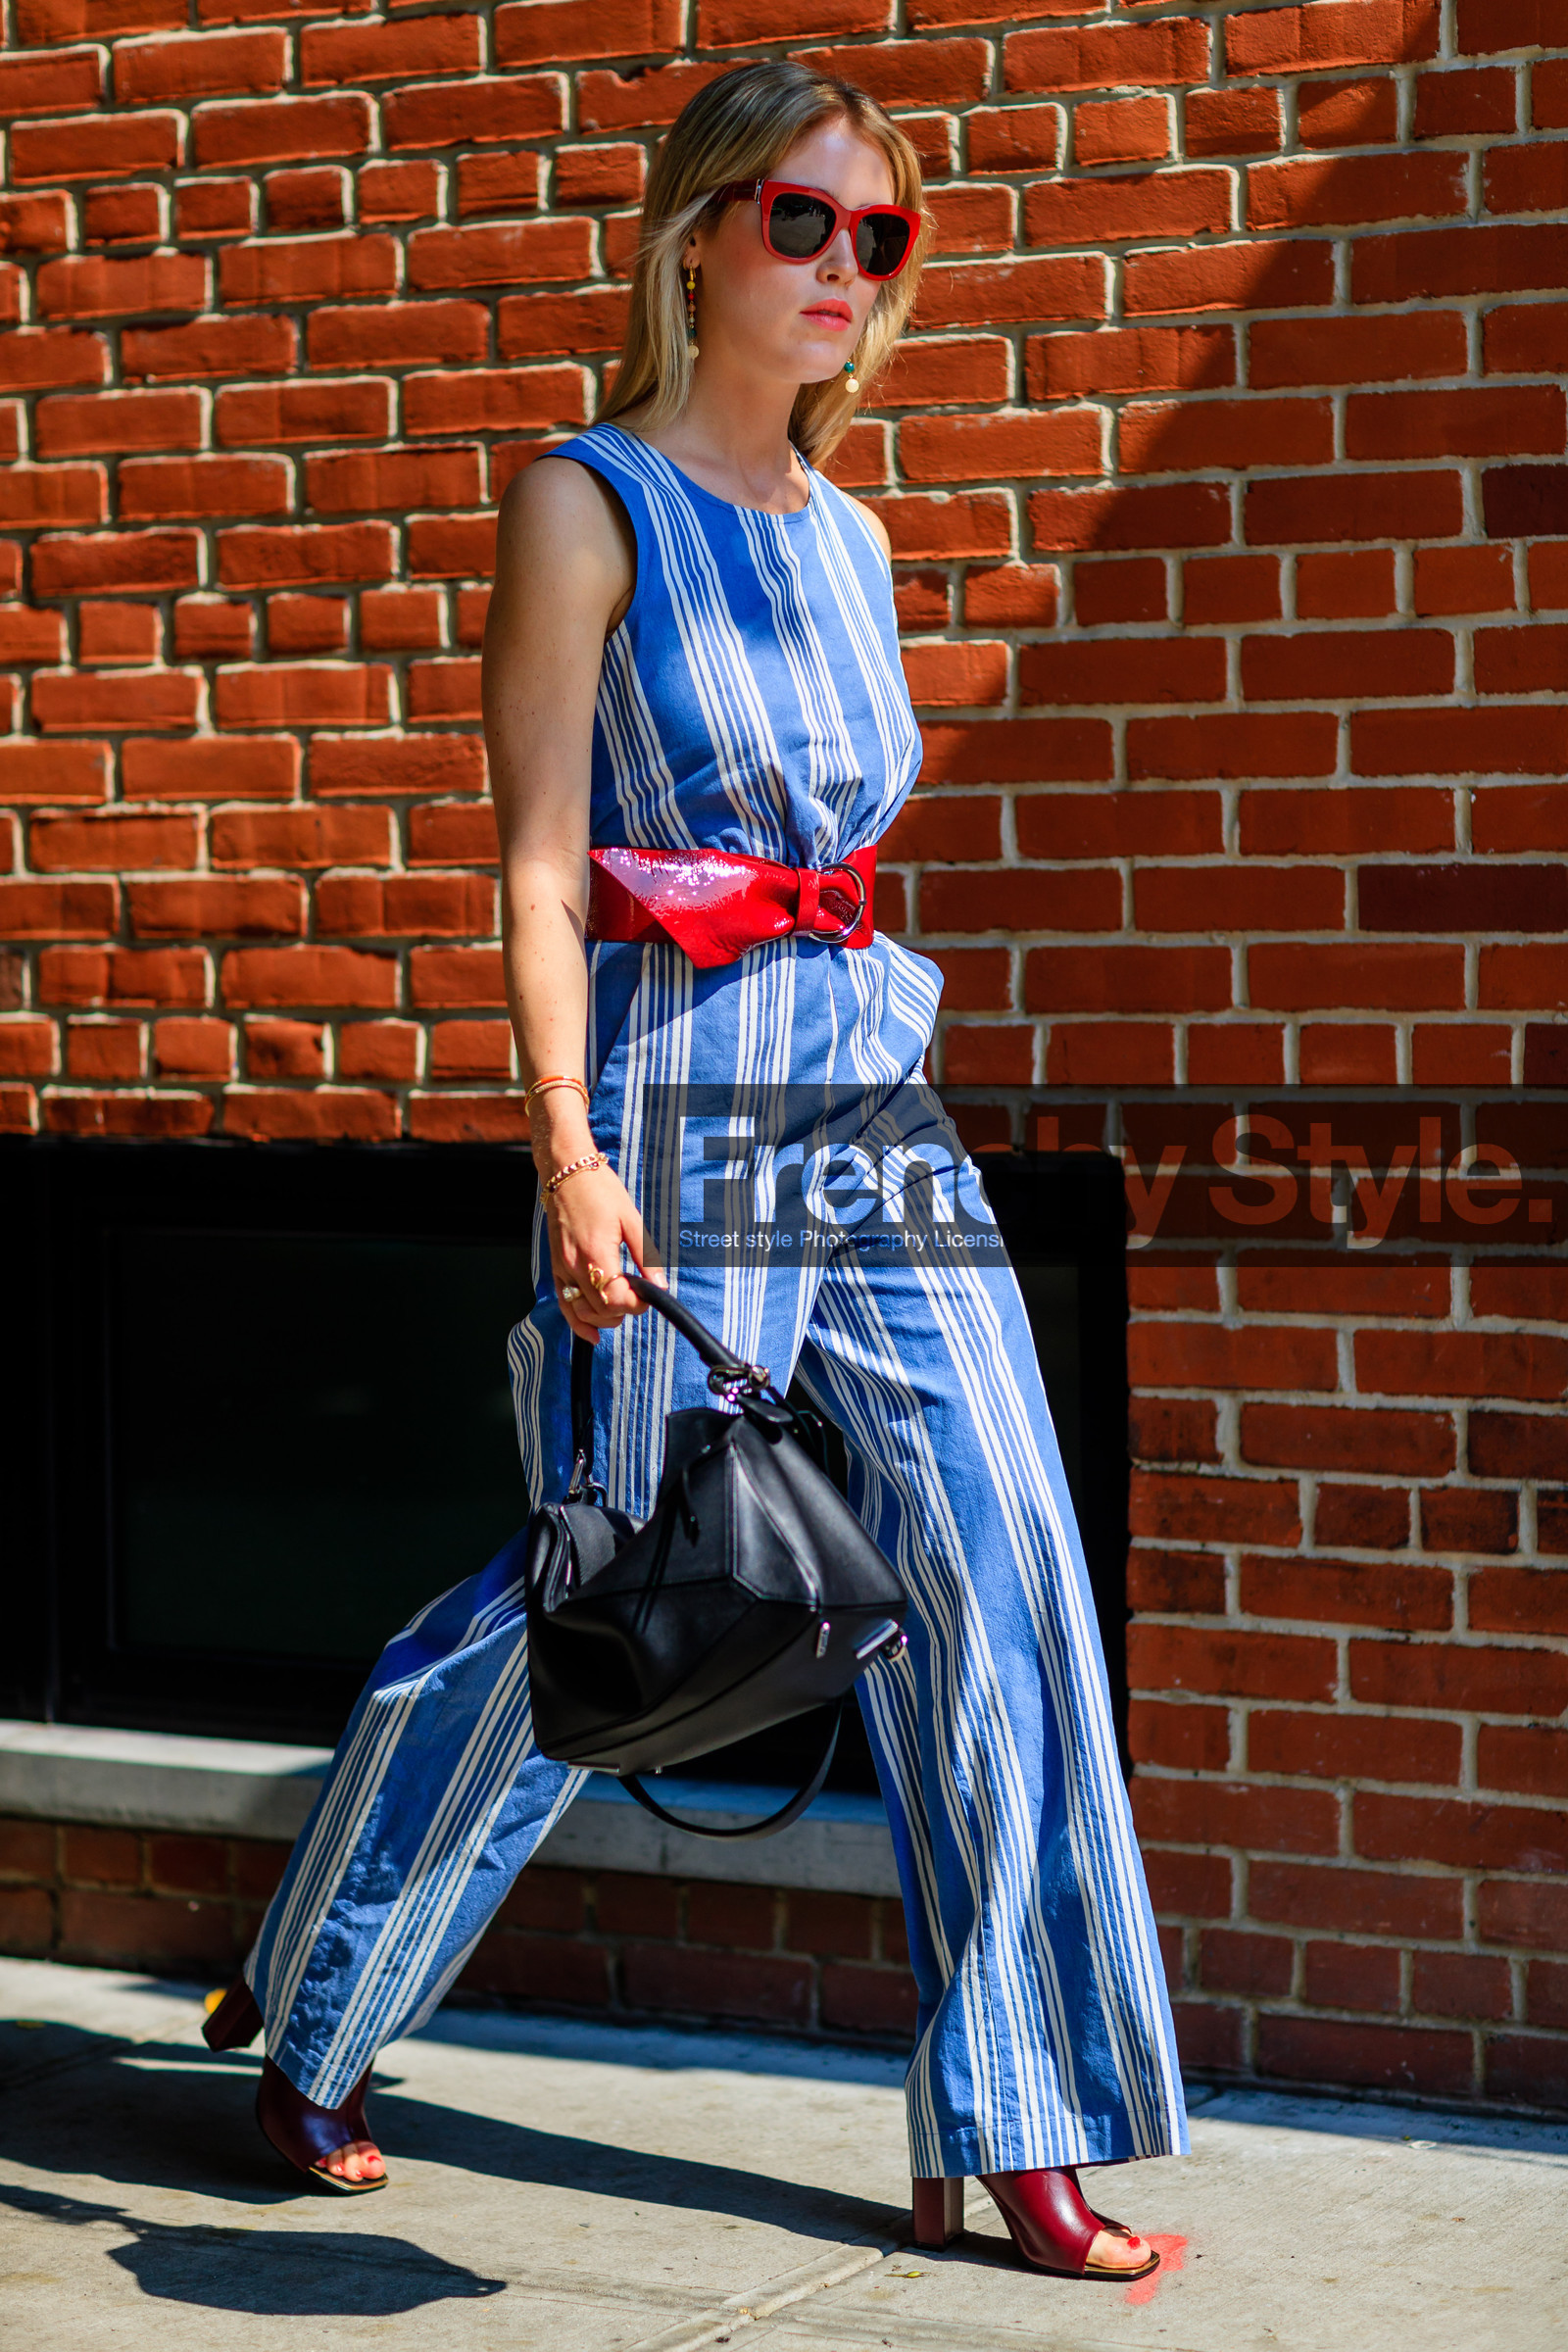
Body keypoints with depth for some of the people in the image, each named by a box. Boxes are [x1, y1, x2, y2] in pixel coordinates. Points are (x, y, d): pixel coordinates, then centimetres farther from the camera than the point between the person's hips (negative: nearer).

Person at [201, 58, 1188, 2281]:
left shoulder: (847, 532, 15)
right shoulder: (590, 503, -4)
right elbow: (541, 859, -10)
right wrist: (572, 1148, -19)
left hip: (884, 1115, 6)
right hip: (681, 1114, -6)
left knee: (998, 1587, -1)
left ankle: (1013, 2131, 8)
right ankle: (303, 2034, 23)